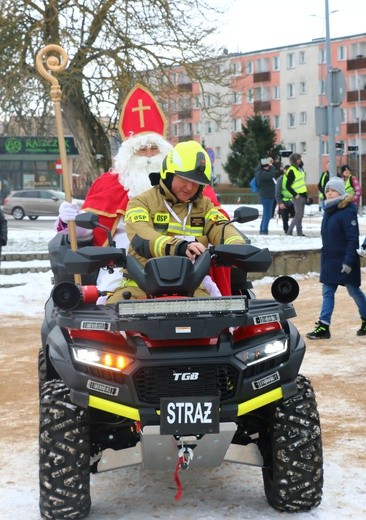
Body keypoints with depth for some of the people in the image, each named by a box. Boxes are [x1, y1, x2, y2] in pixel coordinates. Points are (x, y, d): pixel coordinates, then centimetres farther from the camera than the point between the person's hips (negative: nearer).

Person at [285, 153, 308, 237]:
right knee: (298, 214, -11)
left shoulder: (300, 168, 13)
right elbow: (288, 186, -16)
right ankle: (289, 231, -6)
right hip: (297, 196, -8)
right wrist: (295, 194, -18)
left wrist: (305, 194, 19)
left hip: (303, 194, 8)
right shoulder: (291, 171, -15)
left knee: (301, 215, 9)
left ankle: (299, 232, 13)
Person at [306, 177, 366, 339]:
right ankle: (323, 327, 5)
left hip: (344, 261, -8)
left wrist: (349, 261, -24)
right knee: (327, 292, 5)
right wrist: (326, 256, 17)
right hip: (329, 260, 8)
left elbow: (353, 239, -19)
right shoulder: (329, 210, 8)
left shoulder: (347, 212, -17)